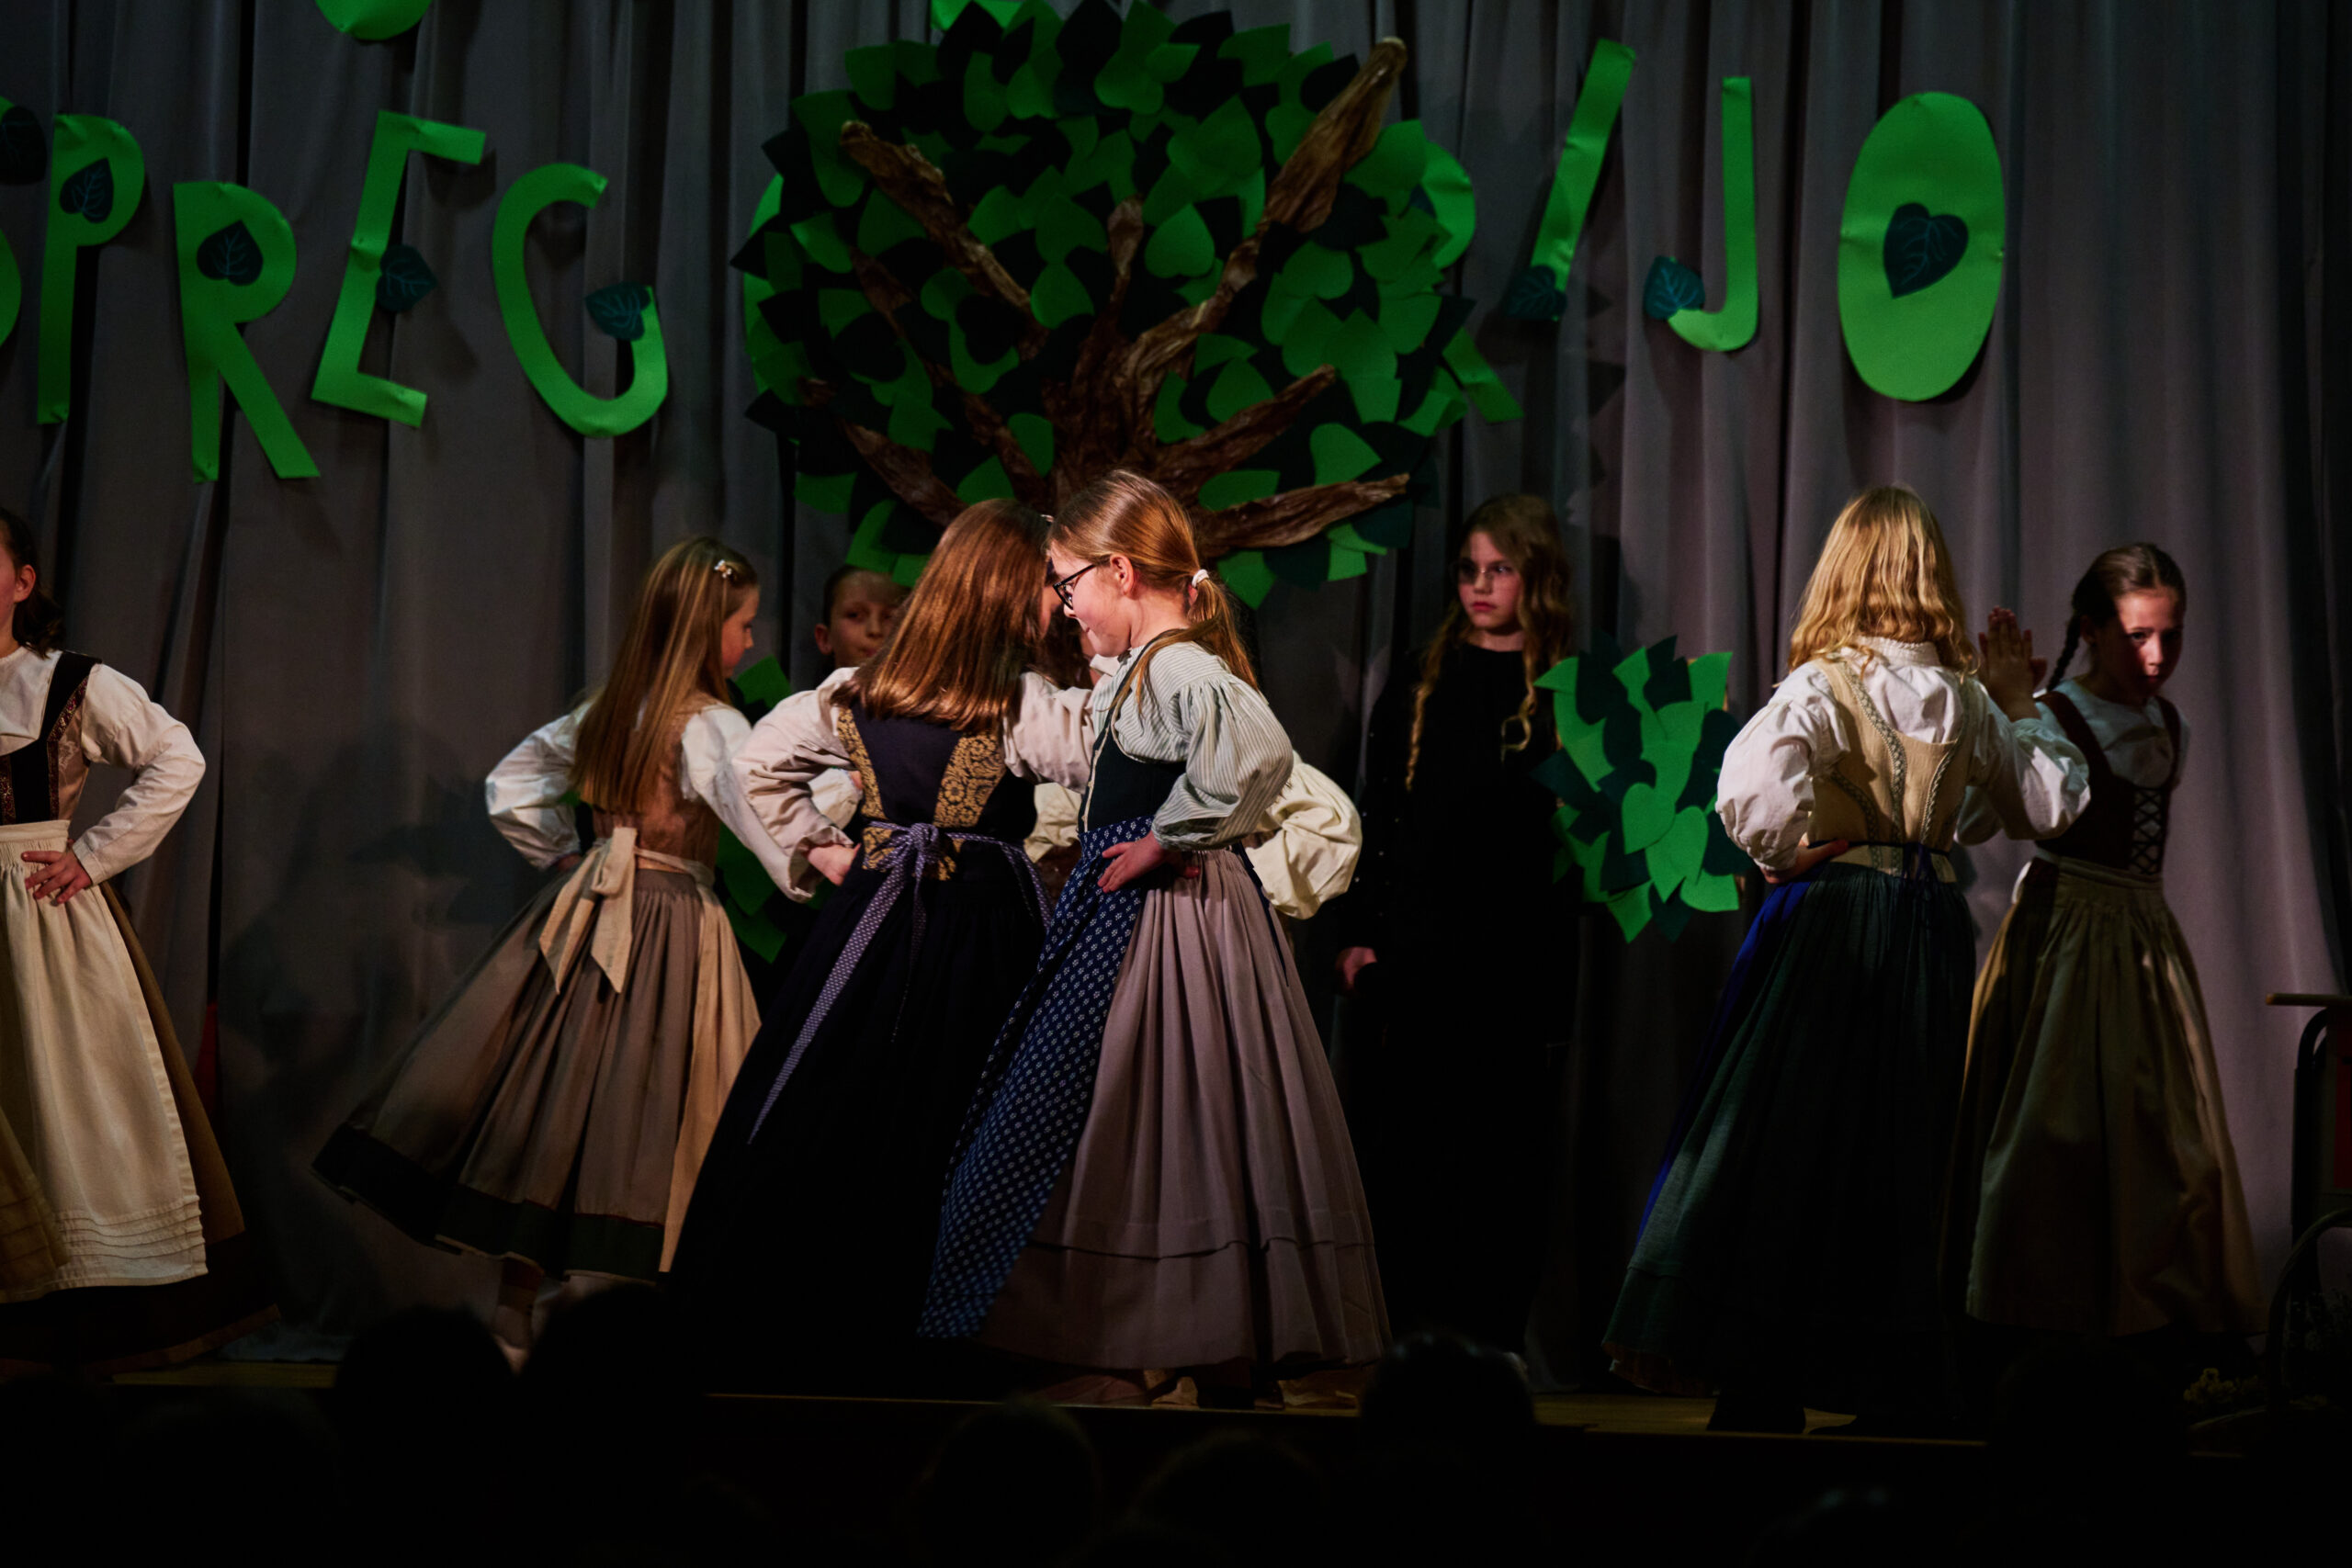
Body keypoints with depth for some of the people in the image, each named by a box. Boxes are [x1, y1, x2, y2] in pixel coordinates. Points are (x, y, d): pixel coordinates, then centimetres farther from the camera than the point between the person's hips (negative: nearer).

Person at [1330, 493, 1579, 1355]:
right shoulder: (1417, 687, 13)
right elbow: (1373, 816, 11)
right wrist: (1356, 930, 4)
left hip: (1514, 953, -2)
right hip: (1408, 950, 3)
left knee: (1500, 1146, -2)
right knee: (1398, 1144, 1)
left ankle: (1491, 1340, 2)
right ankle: (1404, 1338, 7)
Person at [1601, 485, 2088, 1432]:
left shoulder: (1825, 685, -10)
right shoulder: (1965, 699, 5)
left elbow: (1752, 788, -27)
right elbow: (2050, 806, 16)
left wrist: (1787, 854, -9)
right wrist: (2019, 703, 23)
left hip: (1833, 915, -5)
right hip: (1934, 928, 5)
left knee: (1790, 1148, 1)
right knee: (1902, 1152, 13)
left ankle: (1766, 1396, -1)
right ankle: (1901, 1397, 17)